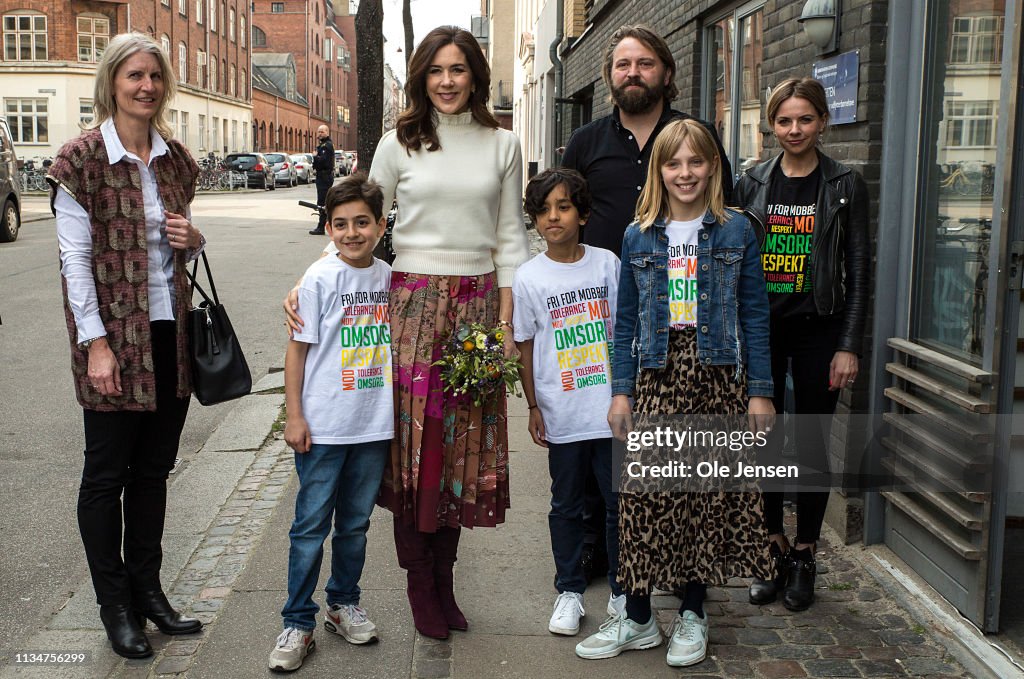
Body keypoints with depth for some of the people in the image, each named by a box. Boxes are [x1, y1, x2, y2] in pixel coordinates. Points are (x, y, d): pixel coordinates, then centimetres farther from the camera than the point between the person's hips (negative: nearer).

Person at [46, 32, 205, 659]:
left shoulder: (175, 158, 9)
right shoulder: (81, 160, -8)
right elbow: (76, 257, -10)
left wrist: (193, 239, -4)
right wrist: (96, 343, -14)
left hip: (171, 331, 6)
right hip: (114, 332, -5)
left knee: (154, 468, 13)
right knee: (107, 473, 5)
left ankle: (147, 589, 27)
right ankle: (116, 605, 19)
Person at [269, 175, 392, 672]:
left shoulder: (388, 277, 4)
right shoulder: (321, 278, -9)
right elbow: (298, 348, -7)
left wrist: (396, 411, 14)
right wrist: (294, 415, -9)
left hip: (374, 425, 4)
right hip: (323, 426, -4)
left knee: (356, 523, 16)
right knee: (311, 526, 3)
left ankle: (344, 604, 33)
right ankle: (297, 623, 14)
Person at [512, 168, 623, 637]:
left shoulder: (607, 263, 0)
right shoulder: (528, 277, -2)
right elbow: (525, 345, 4)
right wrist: (533, 407, 2)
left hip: (611, 406, 1)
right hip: (561, 413, 0)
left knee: (620, 501, 7)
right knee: (566, 504, 12)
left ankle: (622, 591, 23)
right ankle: (569, 592, 26)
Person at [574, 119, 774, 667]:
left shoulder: (736, 231, 3)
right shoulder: (639, 237, 7)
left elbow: (754, 316, 3)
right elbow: (625, 323, 8)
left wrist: (760, 391, -1)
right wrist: (621, 391, 1)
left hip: (718, 376, -1)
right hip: (656, 376, 1)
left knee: (710, 495, 4)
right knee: (644, 496, -2)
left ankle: (693, 615, 20)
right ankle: (637, 618, 12)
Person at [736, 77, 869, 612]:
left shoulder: (845, 186, 0)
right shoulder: (752, 185, 6)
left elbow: (857, 271, -1)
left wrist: (849, 346, -7)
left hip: (817, 331, -2)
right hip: (760, 328, 2)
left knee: (811, 445, 5)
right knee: (763, 442, 7)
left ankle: (804, 556, 19)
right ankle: (773, 550, 21)